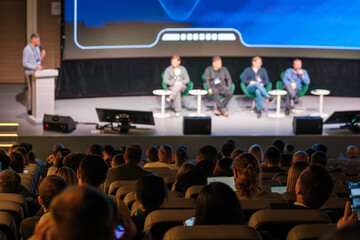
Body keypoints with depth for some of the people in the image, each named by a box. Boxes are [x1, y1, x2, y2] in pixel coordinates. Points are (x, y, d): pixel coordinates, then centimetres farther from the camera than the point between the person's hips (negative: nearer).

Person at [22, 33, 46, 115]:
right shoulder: (27, 49, -15)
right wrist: (35, 67, -24)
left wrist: (42, 56, -3)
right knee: (31, 91, -4)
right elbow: (24, 63, -17)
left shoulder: (37, 47, 10)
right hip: (30, 73, -8)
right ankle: (30, 110, 3)